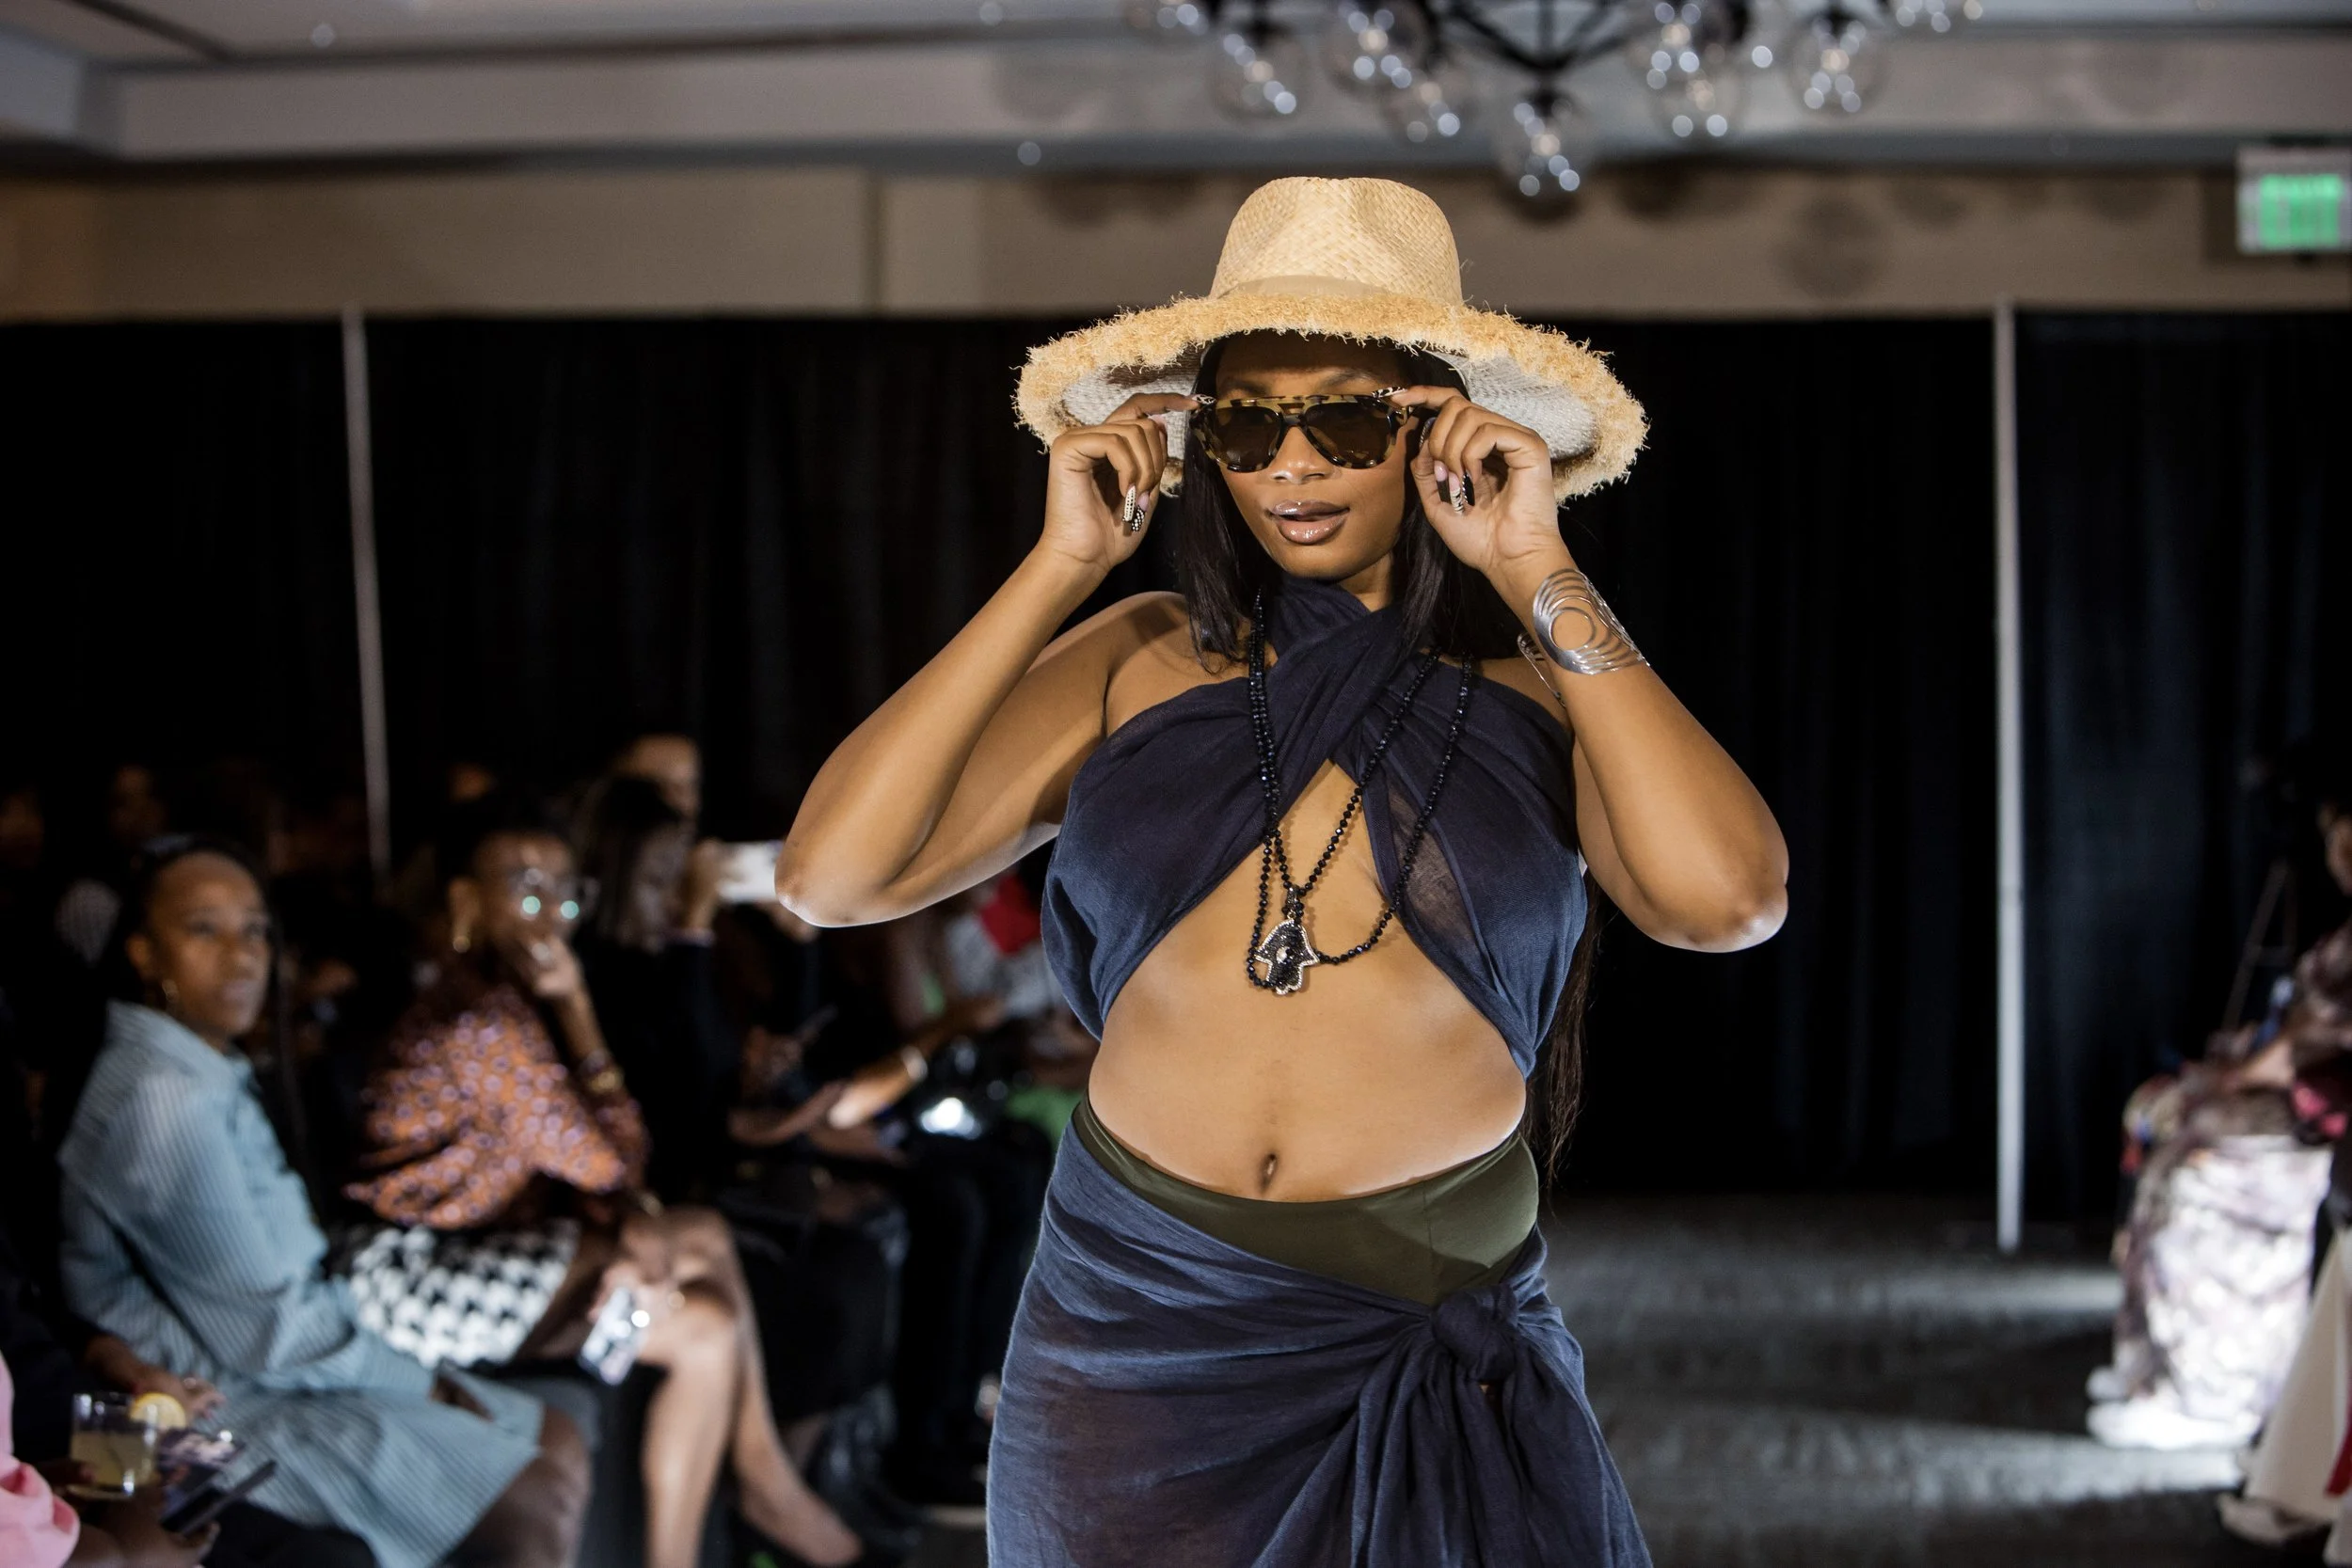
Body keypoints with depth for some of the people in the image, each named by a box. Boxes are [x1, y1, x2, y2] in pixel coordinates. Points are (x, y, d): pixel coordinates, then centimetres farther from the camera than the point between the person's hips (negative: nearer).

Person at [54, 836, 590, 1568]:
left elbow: (285, 1274, 10)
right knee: (540, 1509, -11)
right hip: (236, 1413, -10)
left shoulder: (210, 1072, 9)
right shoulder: (162, 1097, -23)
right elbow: (264, 1337, -21)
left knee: (559, 1444, 9)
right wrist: (420, 1381, -8)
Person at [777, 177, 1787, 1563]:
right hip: (1133, 1341, 1)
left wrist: (1539, 574, -14)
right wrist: (1060, 569, -8)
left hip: (1434, 1344, -1)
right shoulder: (1137, 663, 1)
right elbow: (832, 877, -8)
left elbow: (1728, 901, -20)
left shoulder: (1539, 689, -2)